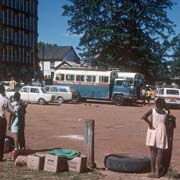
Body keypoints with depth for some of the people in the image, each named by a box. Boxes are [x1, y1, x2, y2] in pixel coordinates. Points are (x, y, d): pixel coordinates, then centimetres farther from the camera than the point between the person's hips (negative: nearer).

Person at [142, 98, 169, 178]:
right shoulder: (166, 112, 2)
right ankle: (158, 172, 7)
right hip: (161, 133, 1)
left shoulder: (152, 111, -4)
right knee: (160, 152, 6)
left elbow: (144, 117, -20)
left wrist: (150, 123, -9)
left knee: (153, 153, 7)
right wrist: (164, 107, 18)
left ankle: (153, 171, 6)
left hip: (152, 132, 0)